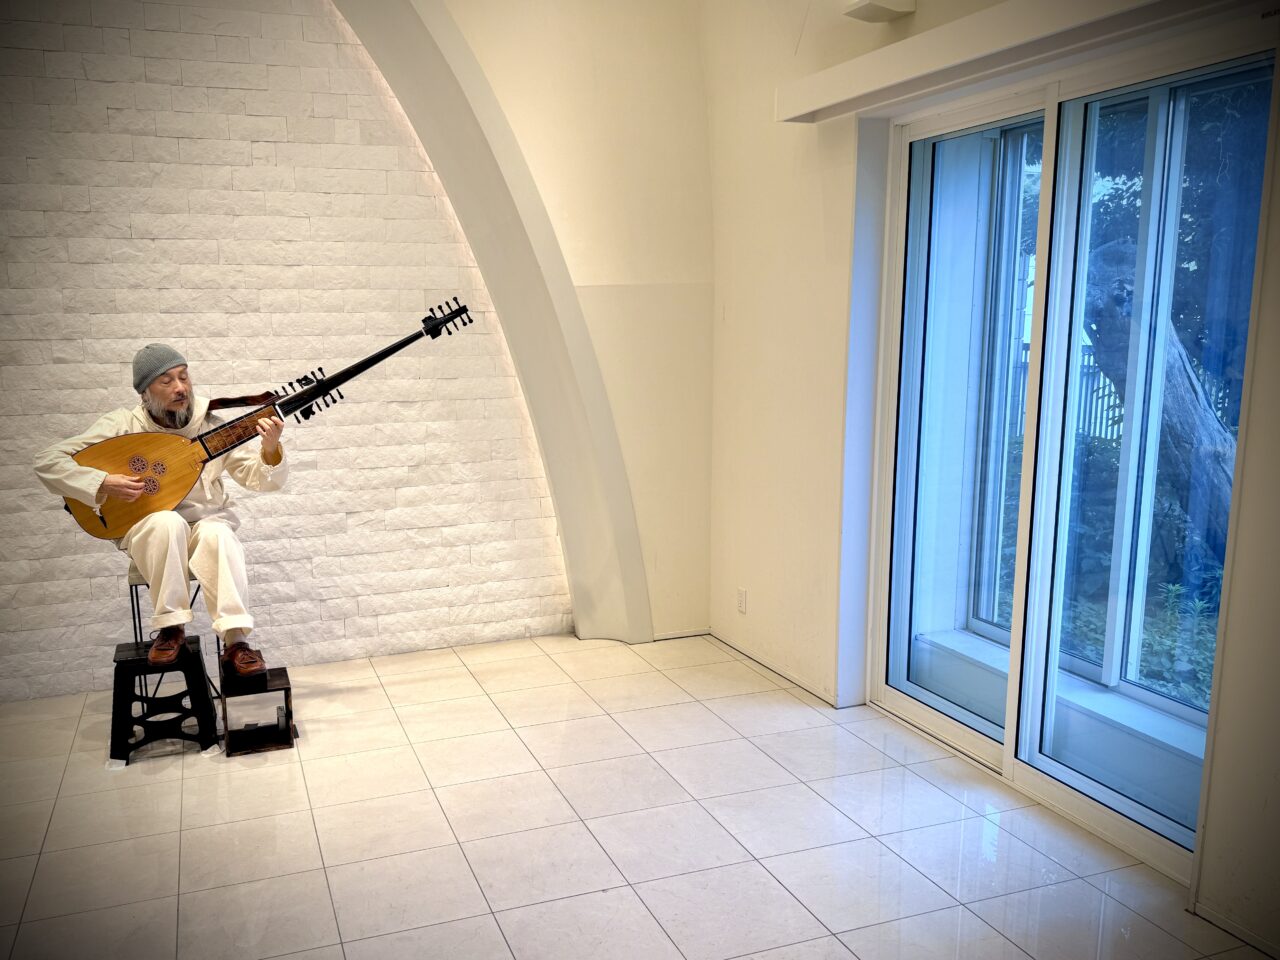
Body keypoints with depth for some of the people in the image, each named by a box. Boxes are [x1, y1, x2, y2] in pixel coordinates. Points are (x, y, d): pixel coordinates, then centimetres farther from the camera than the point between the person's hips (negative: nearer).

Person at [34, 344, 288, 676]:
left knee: (218, 534, -35)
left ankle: (236, 642, -33)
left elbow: (263, 479, -5)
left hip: (208, 524, 1)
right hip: (148, 531, 0)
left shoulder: (212, 425, -5)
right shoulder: (122, 424, -7)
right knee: (167, 522, -36)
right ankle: (170, 627, -21)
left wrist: (270, 450, -26)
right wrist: (102, 482, -22)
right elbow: (47, 462, -8)